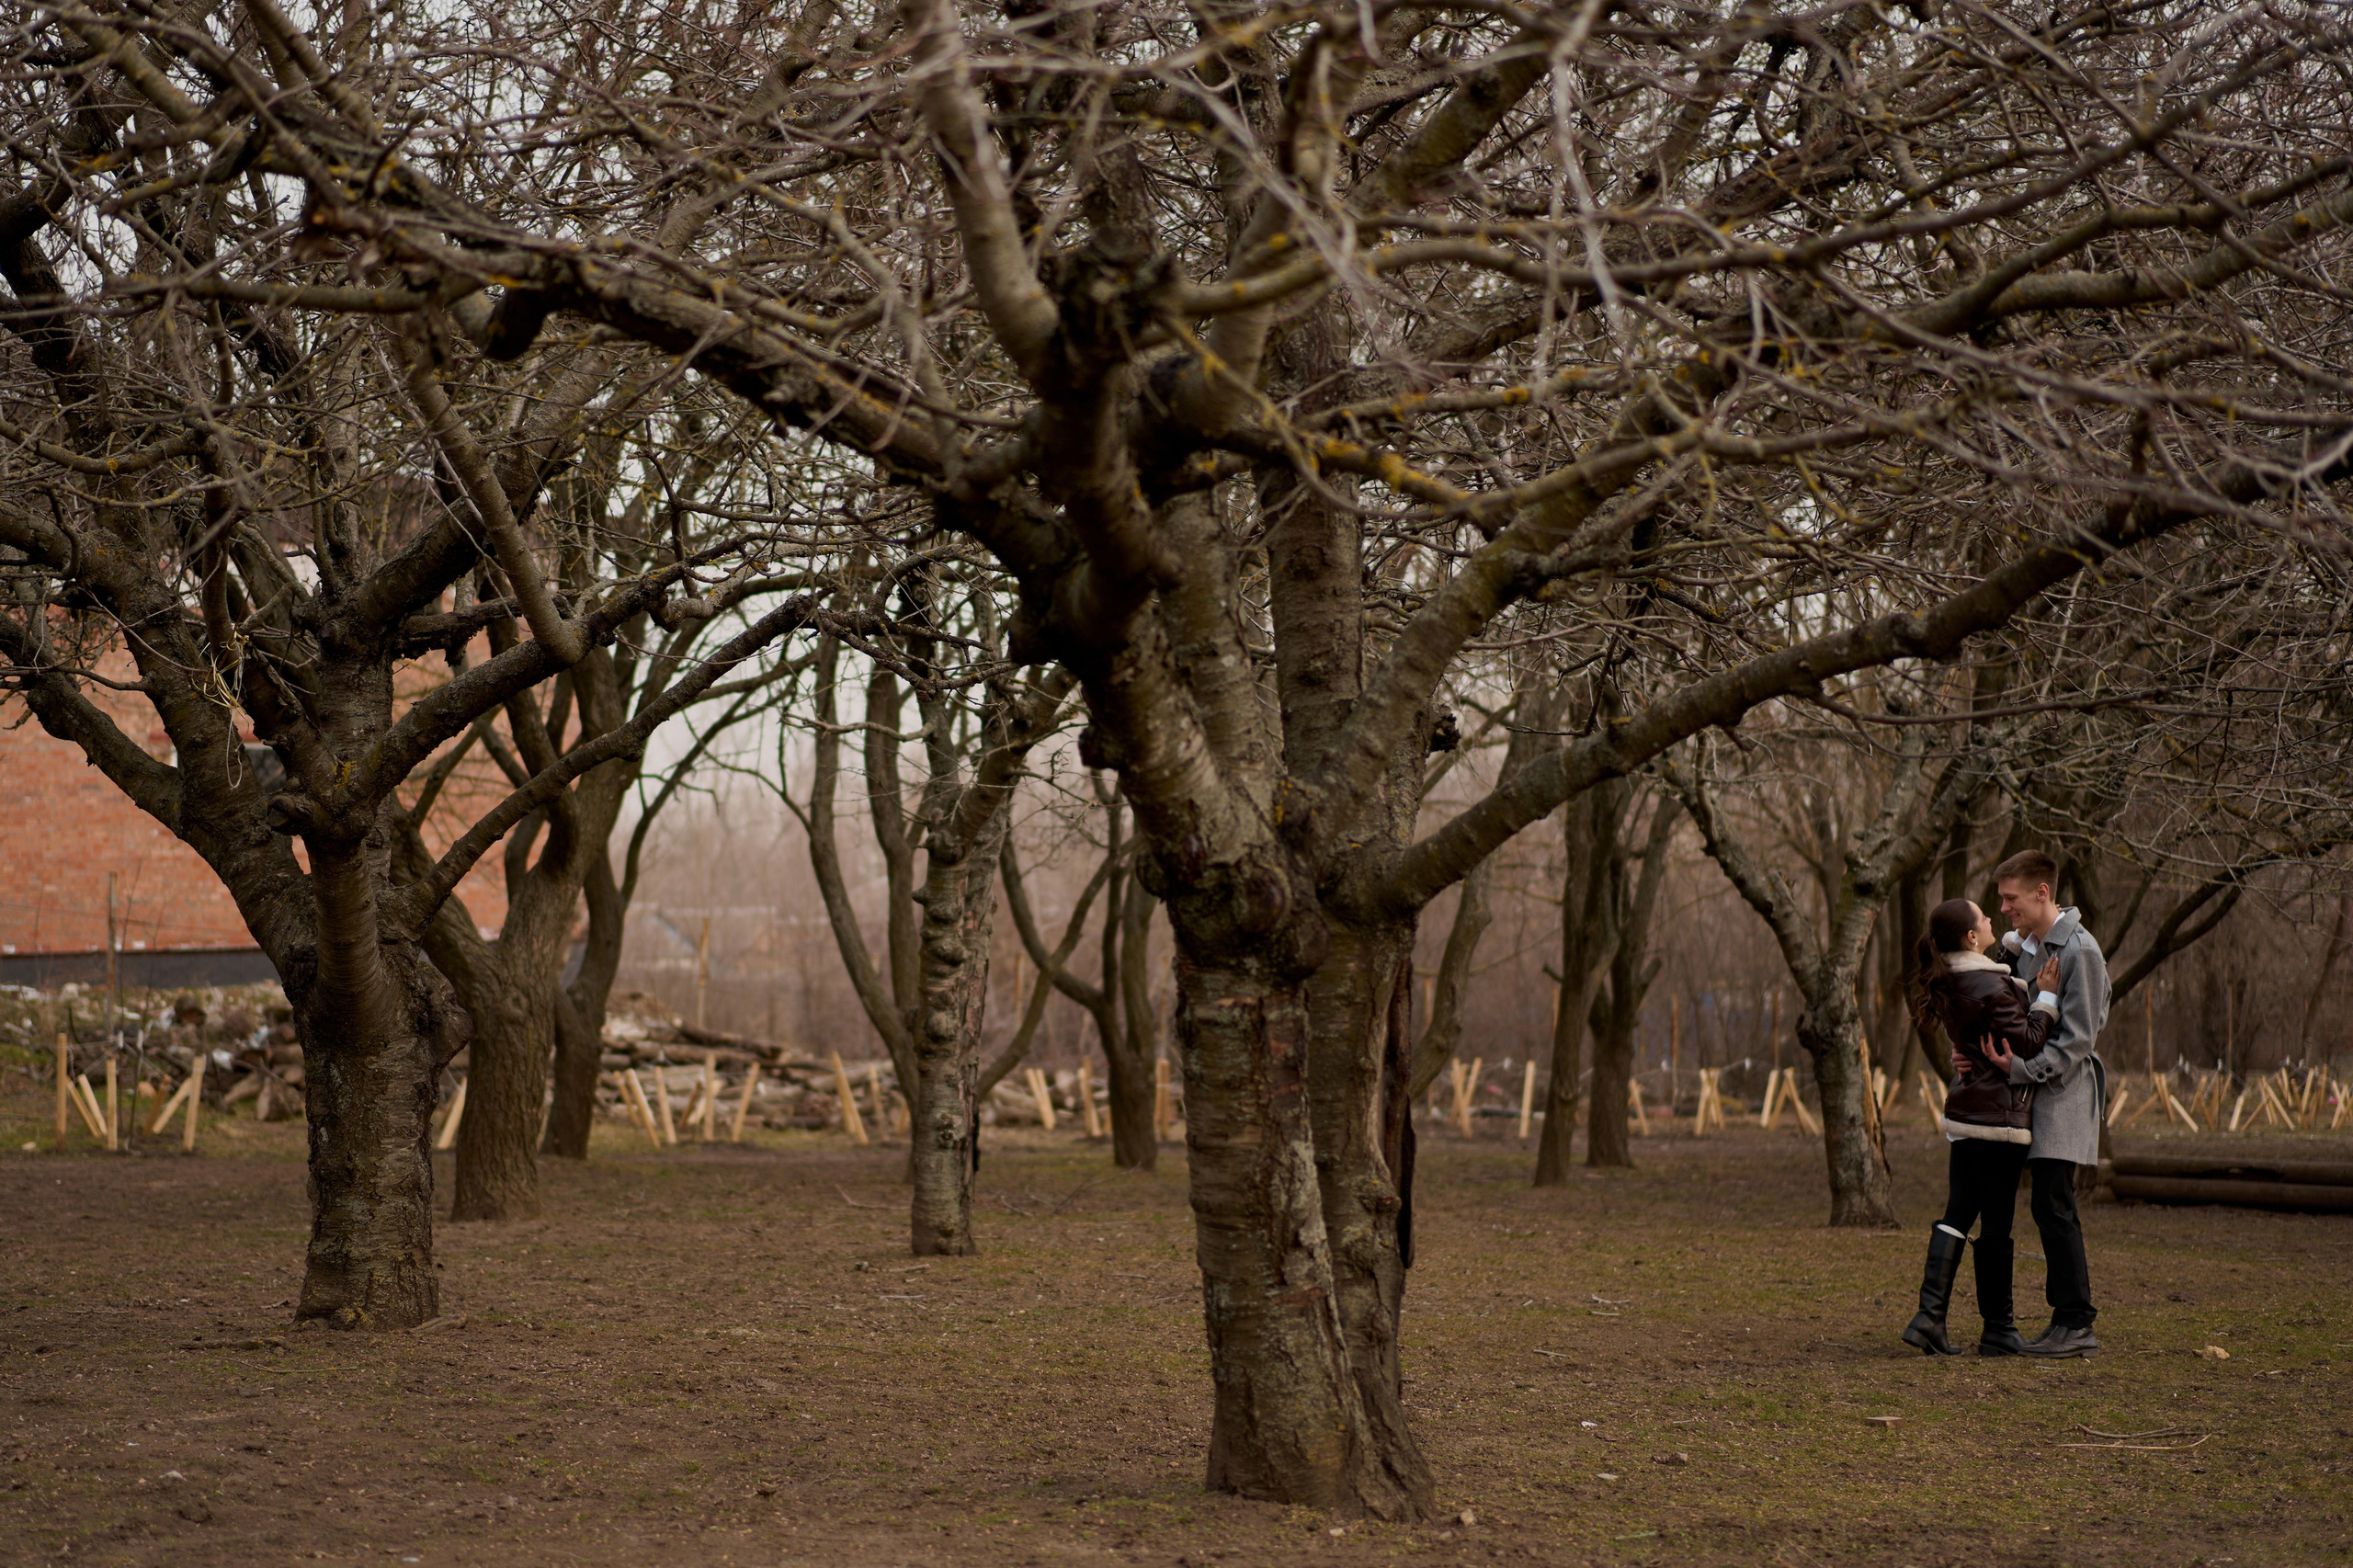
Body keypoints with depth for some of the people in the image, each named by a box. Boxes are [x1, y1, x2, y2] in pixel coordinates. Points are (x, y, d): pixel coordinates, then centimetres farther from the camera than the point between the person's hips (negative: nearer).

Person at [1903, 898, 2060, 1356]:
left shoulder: (1948, 983, 8)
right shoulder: (1991, 988, -20)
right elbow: (2027, 1044, -15)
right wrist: (2048, 996, -10)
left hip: (1965, 1111, 8)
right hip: (2000, 1115, -8)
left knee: (1958, 1212, 8)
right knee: (1996, 1222, 0)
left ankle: (1929, 1314, 0)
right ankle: (1997, 1328, 9)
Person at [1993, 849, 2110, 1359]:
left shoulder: (2079, 952, -11)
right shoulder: (2020, 947, 15)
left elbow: (2076, 1040, -16)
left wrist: (2020, 1069, -22)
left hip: (2066, 1089, -8)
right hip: (2035, 1089, 8)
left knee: (2053, 1204, -12)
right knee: (2050, 1208, 7)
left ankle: (2076, 1324, -10)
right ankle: (2067, 1320, 9)